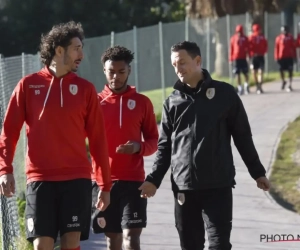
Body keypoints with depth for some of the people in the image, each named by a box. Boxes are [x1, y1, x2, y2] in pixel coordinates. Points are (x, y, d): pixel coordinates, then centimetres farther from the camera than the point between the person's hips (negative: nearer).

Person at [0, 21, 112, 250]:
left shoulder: (85, 89, 8)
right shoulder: (28, 85, 4)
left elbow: (98, 139, 8)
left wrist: (105, 184, 6)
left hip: (76, 179, 1)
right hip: (40, 179, -1)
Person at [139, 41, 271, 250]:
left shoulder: (225, 94, 1)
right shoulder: (173, 101, 9)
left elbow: (242, 136, 6)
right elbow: (165, 145, 12)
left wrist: (257, 172, 8)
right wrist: (154, 180, 1)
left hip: (218, 185, -3)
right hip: (184, 186, 3)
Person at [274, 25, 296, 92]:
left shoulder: (291, 37, 4)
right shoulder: (279, 38, -1)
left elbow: (294, 47, 7)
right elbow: (276, 48, -1)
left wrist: (294, 56, 4)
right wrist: (276, 57, -4)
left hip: (289, 57, 1)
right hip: (281, 57, -1)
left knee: (290, 71, -1)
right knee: (281, 70, 6)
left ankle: (290, 85, 4)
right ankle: (283, 81, 32)